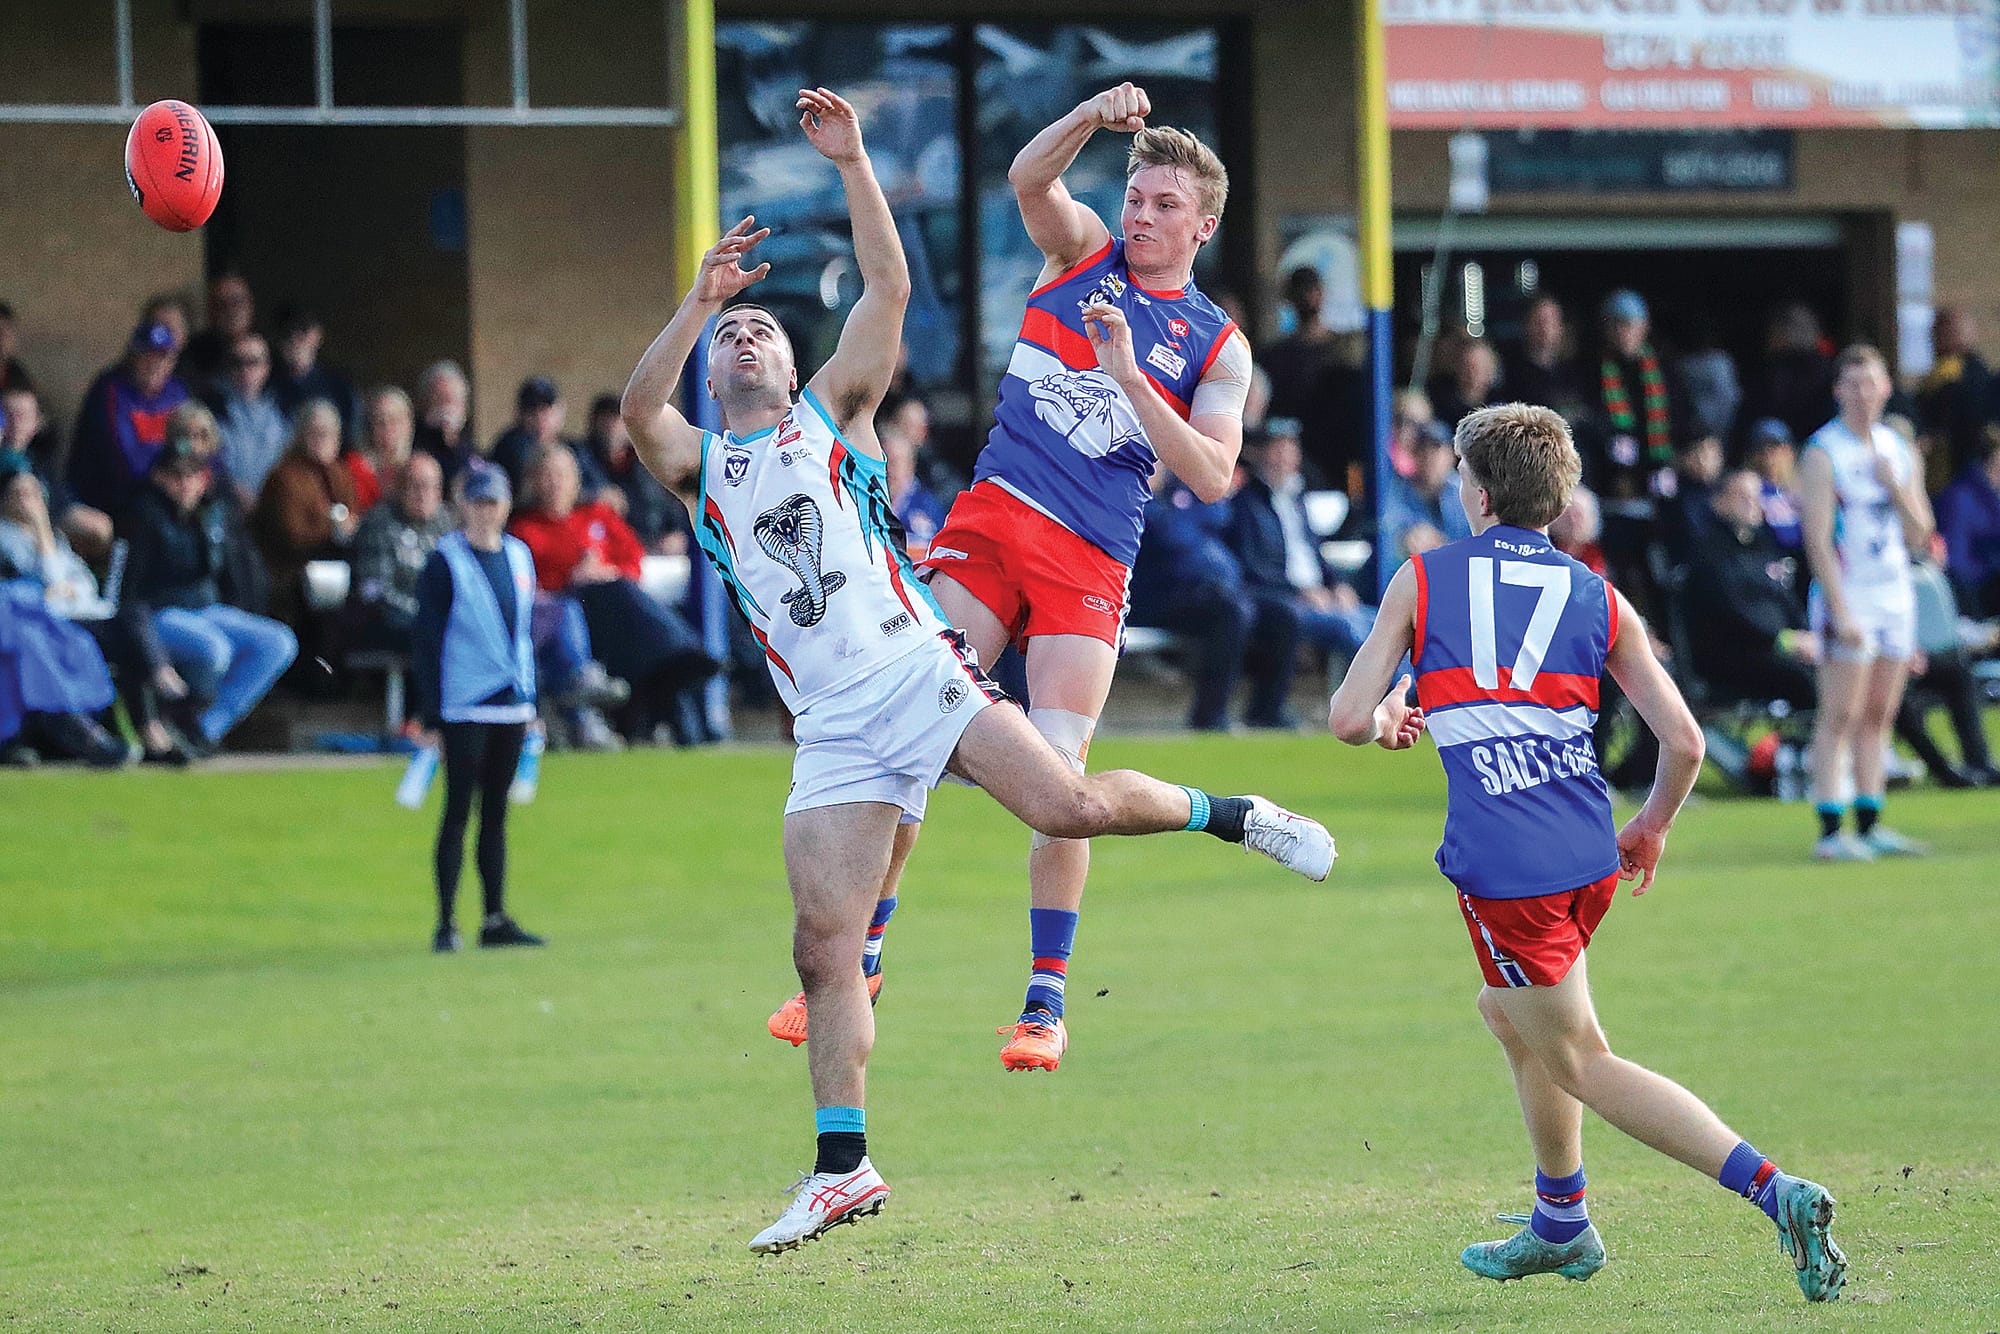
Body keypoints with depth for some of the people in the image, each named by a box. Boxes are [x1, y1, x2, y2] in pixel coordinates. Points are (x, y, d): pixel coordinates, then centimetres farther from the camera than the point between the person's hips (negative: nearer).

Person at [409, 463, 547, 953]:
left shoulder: (518, 557, 11)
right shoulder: (445, 563, -7)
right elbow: (426, 639, -8)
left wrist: (530, 703, 15)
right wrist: (429, 717, -12)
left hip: (511, 705, 6)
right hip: (464, 706, -6)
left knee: (496, 812, 9)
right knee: (459, 810, -6)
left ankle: (496, 921, 12)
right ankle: (446, 924, -3)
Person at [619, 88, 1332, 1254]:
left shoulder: (833, 414, 12)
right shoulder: (698, 465, 15)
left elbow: (889, 289, 0)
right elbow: (638, 408, -7)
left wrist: (852, 162, -9)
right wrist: (701, 297, -17)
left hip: (916, 668, -2)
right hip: (833, 726, 2)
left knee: (1066, 806, -22)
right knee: (825, 947, -5)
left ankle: (1231, 816, 4)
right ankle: (844, 1169, 2)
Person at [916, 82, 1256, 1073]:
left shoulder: (1218, 346, 8)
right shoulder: (1082, 255, 12)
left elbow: (1212, 478, -5)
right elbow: (1029, 179, -7)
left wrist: (1127, 374, -13)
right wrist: (1094, 116, -23)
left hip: (1091, 562, -1)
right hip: (991, 519, 1)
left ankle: (1045, 1001, 1)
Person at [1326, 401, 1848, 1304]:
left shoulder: (1423, 580, 3)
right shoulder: (1599, 600, 10)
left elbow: (1347, 719, 1)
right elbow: (1683, 740, 5)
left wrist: (1388, 720, 25)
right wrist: (1653, 826, 23)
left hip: (1504, 870, -5)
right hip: (1590, 856, 5)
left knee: (1579, 1062, 2)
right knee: (1509, 1012, 30)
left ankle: (1772, 1189, -14)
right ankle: (1560, 1226, 37)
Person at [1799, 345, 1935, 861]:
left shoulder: (1900, 452, 11)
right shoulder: (1824, 454, -8)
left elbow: (1918, 536, 9)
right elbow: (1817, 539, -13)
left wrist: (1895, 487, -8)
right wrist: (1840, 611, -19)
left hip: (1896, 595, 6)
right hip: (1848, 598, -6)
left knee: (1879, 715, 8)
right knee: (1840, 717, -8)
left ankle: (1870, 825, 13)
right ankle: (1830, 832, -9)